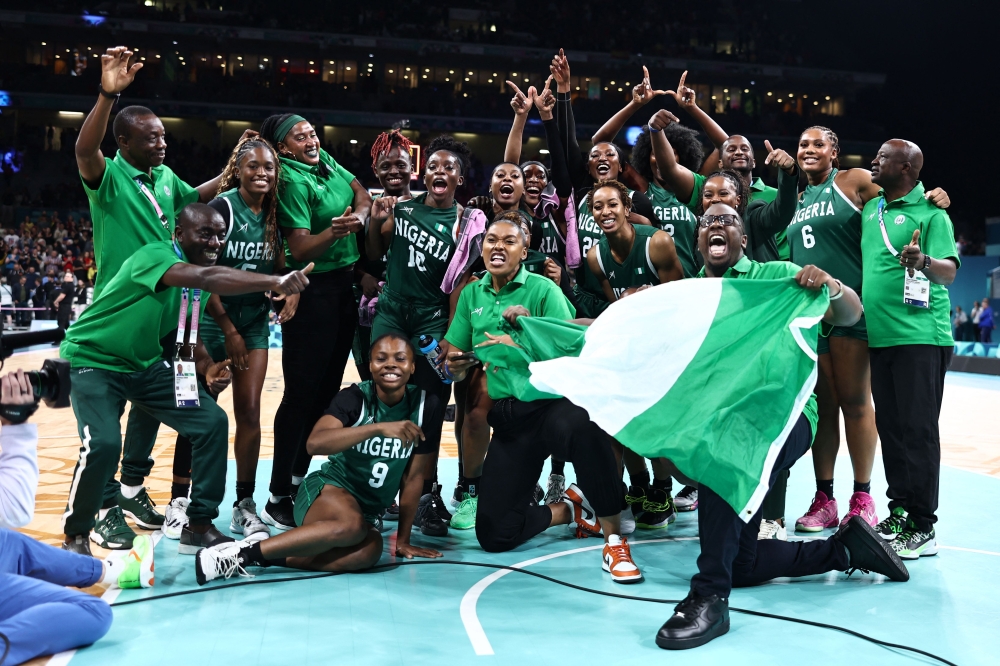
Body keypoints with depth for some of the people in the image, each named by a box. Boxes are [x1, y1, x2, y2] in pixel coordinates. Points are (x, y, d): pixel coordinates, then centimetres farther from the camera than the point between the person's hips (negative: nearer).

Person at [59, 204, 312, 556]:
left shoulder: (198, 278, -2)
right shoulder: (154, 255, -27)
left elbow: (186, 336, 9)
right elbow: (207, 278, -48)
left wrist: (207, 367, -13)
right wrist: (274, 282, -61)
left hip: (144, 364, 8)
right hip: (91, 360, -7)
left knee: (212, 421, -6)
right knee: (103, 443, -27)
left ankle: (199, 526, 6)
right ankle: (75, 535, 1)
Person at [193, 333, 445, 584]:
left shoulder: (426, 405, -5)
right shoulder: (354, 397, -12)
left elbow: (414, 476, 1)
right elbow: (315, 443, -30)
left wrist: (403, 540, 3)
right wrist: (379, 428, -39)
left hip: (367, 513, 3)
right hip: (327, 489, -3)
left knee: (369, 550, -33)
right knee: (352, 525, -39)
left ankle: (269, 557, -21)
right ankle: (243, 554, -28)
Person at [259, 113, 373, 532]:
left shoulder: (326, 161, 8)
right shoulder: (292, 181, -15)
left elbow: (361, 193, 18)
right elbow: (300, 250, -21)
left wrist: (359, 216, -4)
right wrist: (334, 232, -39)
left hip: (344, 286, 9)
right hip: (312, 290, -9)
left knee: (327, 387, 12)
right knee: (302, 392, -8)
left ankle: (298, 480, 23)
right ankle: (277, 501, 0)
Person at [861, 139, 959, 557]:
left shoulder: (930, 212, -5)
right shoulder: (871, 209, 16)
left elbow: (949, 270, -15)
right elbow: (861, 259, 27)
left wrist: (923, 261, -35)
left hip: (920, 337, -7)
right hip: (879, 336, 7)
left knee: (917, 429, -6)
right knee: (889, 426, 10)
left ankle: (922, 527, 0)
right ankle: (899, 513, 19)